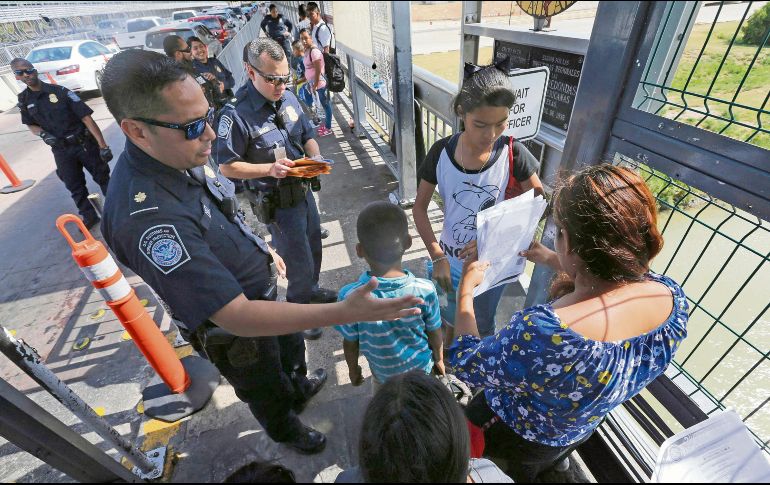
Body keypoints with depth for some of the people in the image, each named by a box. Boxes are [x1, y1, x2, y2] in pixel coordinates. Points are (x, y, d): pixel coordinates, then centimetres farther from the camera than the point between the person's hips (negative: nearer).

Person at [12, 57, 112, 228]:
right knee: (75, 187, 9)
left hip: (85, 144, -4)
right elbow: (31, 124, 17)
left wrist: (103, 146, -20)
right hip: (61, 150, 4)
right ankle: (89, 216, 24)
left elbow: (87, 118, -14)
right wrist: (43, 134, -8)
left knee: (103, 178, 6)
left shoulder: (60, 91, -9)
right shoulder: (24, 100, 4)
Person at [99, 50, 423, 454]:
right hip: (232, 331, -7)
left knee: (291, 346, 34)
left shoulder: (180, 156, -12)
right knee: (267, 391, 24)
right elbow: (236, 316, -41)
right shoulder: (147, 215, -41)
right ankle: (285, 430, 60)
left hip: (257, 292, 7)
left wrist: (260, 248, 12)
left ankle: (298, 389, 68)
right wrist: (347, 312, -44)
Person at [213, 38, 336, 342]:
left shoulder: (289, 99, -2)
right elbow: (227, 167, -15)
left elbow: (307, 136, 10)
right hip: (278, 202, -7)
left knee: (314, 247, 24)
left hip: (303, 190, 7)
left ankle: (311, 292, 52)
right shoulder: (236, 114, -21)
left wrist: (317, 157, -11)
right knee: (299, 262, 5)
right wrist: (270, 169, -27)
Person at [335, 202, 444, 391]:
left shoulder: (350, 296, -34)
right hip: (421, 368, 1)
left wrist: (353, 368, 5)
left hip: (383, 374, 0)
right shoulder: (425, 290, -32)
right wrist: (439, 359, 8)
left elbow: (350, 343, -17)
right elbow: (435, 335, -14)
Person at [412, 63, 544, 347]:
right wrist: (437, 257, -16)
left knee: (481, 324, 23)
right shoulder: (441, 153, -16)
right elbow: (420, 207, -8)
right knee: (450, 313, 26)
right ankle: (446, 347, 59)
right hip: (450, 260, 1)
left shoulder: (513, 154, -19)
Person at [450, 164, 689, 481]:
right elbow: (608, 289, -1)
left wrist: (466, 289, -18)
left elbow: (467, 365, -30)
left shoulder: (543, 333, -49)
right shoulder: (672, 296, -26)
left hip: (513, 437, -5)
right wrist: (553, 261, 8)